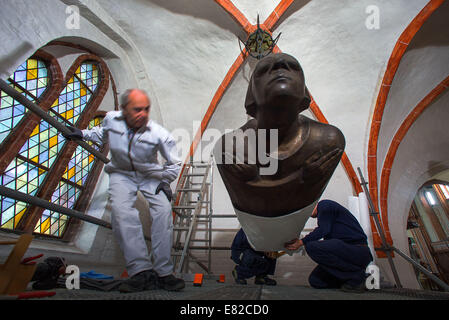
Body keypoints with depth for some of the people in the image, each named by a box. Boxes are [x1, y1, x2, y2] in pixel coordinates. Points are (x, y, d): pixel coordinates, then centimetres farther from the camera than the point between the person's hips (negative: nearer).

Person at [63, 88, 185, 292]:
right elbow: (104, 133, 18)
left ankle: (163, 272, -16)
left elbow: (174, 164, -4)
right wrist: (83, 134, 7)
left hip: (150, 176, -1)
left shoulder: (159, 134, -20)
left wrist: (165, 182, -8)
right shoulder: (111, 119, -11)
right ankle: (141, 271, -25)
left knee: (163, 210, -24)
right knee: (121, 211, -26)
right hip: (121, 174, 2)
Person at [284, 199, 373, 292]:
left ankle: (357, 276, -13)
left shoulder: (324, 204, -3)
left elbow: (323, 230, -17)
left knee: (312, 246, -26)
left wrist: (301, 242, -13)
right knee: (315, 280, 2)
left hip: (358, 251, -9)